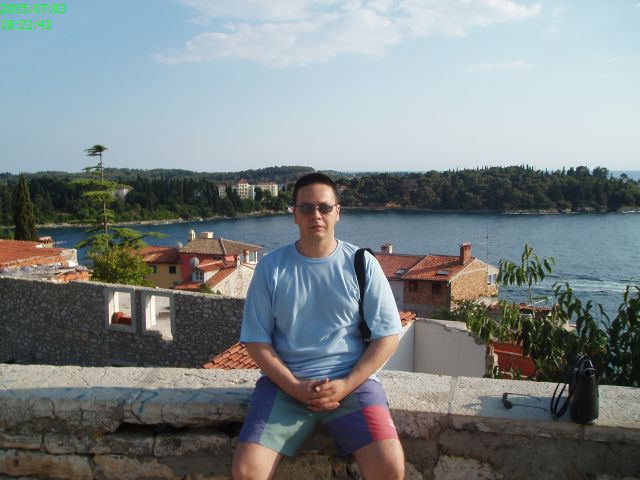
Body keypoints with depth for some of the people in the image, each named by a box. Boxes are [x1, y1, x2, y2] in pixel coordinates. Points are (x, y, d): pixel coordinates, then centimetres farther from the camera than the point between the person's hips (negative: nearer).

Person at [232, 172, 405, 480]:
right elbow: (257, 341, 3)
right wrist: (295, 387, -10)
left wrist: (345, 385, -10)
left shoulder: (362, 264, 2)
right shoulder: (271, 267, 3)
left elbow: (388, 336, 1)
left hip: (352, 380, 0)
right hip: (285, 382, 1)